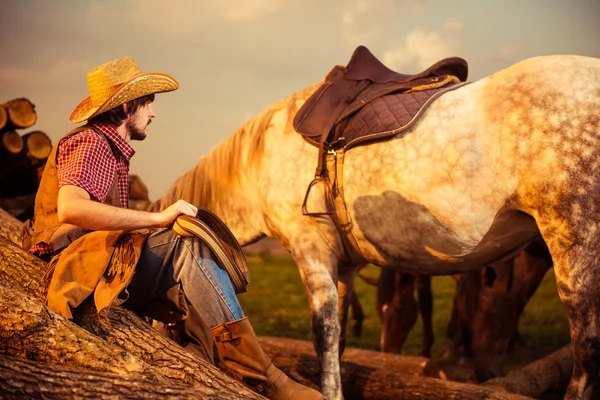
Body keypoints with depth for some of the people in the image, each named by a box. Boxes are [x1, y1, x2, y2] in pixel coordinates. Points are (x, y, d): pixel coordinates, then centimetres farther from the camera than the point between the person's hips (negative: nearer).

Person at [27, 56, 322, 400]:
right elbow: (70, 208, -28)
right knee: (191, 249, -23)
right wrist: (157, 218, -26)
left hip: (111, 257, 9)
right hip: (79, 264, -9)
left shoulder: (111, 149, 23)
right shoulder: (90, 144, -8)